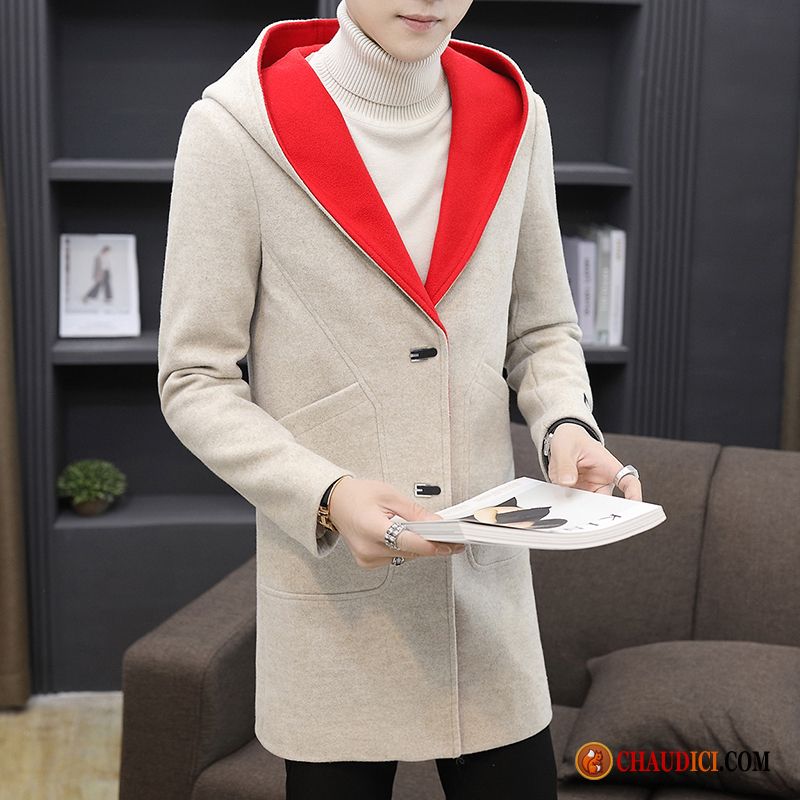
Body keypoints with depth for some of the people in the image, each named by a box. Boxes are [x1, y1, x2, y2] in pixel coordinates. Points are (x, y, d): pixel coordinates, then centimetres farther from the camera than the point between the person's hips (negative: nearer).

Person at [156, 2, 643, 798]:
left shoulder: (513, 118, 4)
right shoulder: (238, 128, -9)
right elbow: (195, 381, -7)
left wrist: (566, 424, -8)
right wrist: (326, 497, -21)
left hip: (487, 582, 4)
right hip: (333, 595, -3)